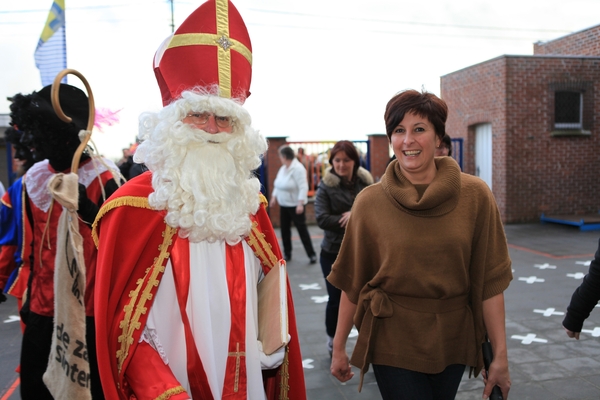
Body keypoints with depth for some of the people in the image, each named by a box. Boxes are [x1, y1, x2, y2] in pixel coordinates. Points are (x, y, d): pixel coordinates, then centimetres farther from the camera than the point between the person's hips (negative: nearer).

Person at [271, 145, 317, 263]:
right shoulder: (283, 168, 7)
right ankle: (287, 253, 24)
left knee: (302, 230, -2)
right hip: (283, 205, 8)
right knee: (284, 229, 12)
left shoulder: (298, 168, -18)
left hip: (295, 205, -8)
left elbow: (303, 187, -23)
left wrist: (300, 204, -29)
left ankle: (311, 254, 8)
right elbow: (278, 184, 19)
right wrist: (274, 196, 15)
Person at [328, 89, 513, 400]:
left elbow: (489, 280, -5)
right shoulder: (369, 202, -8)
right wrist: (338, 348, 2)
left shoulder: (475, 196, -6)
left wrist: (500, 355, -5)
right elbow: (352, 282, -2)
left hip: (453, 339, 2)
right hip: (393, 342, -1)